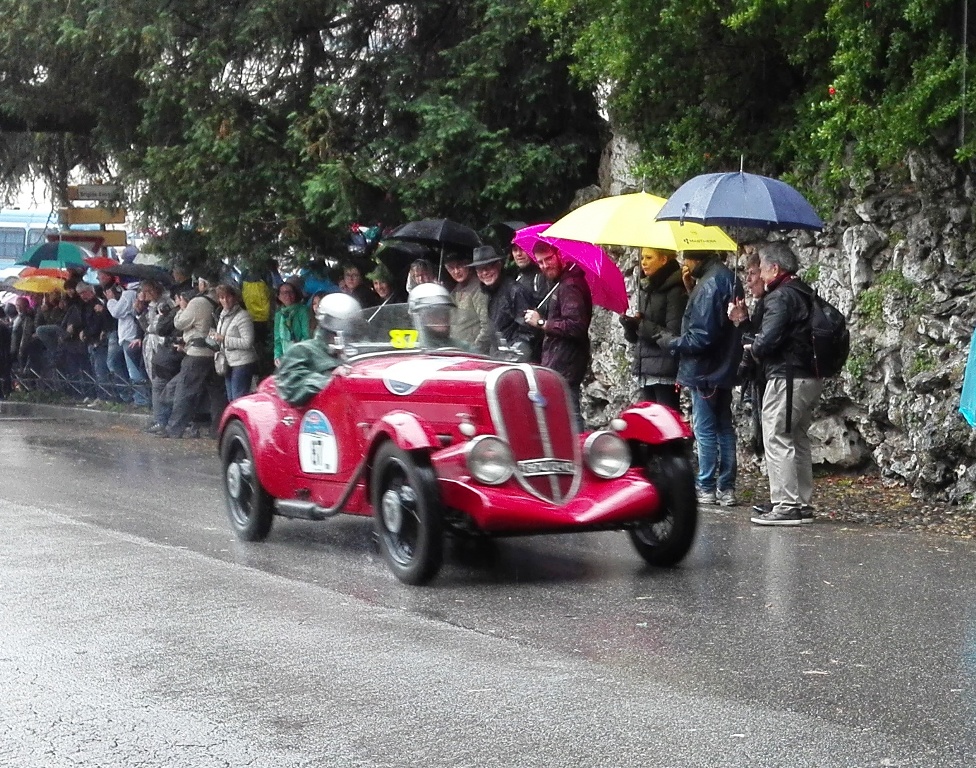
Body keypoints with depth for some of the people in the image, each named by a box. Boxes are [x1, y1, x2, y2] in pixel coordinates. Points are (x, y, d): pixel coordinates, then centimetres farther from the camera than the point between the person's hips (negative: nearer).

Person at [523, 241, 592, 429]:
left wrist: (542, 322, -17)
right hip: (561, 363, 11)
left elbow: (575, 326, -25)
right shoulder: (561, 283, 18)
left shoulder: (569, 285, -15)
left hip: (564, 366, -11)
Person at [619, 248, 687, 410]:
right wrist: (630, 325, -5)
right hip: (645, 369, 8)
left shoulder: (675, 291, -10)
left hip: (665, 371, -8)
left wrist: (643, 325, -15)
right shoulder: (646, 289, 14)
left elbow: (674, 335, -14)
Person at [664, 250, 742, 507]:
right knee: (724, 427, 12)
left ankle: (706, 489, 5)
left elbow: (701, 337, -23)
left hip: (705, 370, -10)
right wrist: (691, 287, 4)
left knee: (705, 430, -1)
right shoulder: (727, 277, 9)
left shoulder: (709, 285, -21)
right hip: (724, 368, 10)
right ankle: (726, 489, 17)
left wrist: (672, 341, -8)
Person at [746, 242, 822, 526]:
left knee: (777, 439, -6)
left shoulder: (781, 297, -14)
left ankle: (785, 506, -8)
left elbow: (768, 339, -23)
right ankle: (802, 503, 20)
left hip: (786, 377, -10)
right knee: (798, 440, 15)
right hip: (809, 376, 10)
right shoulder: (803, 294, 16)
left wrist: (752, 348, -1)